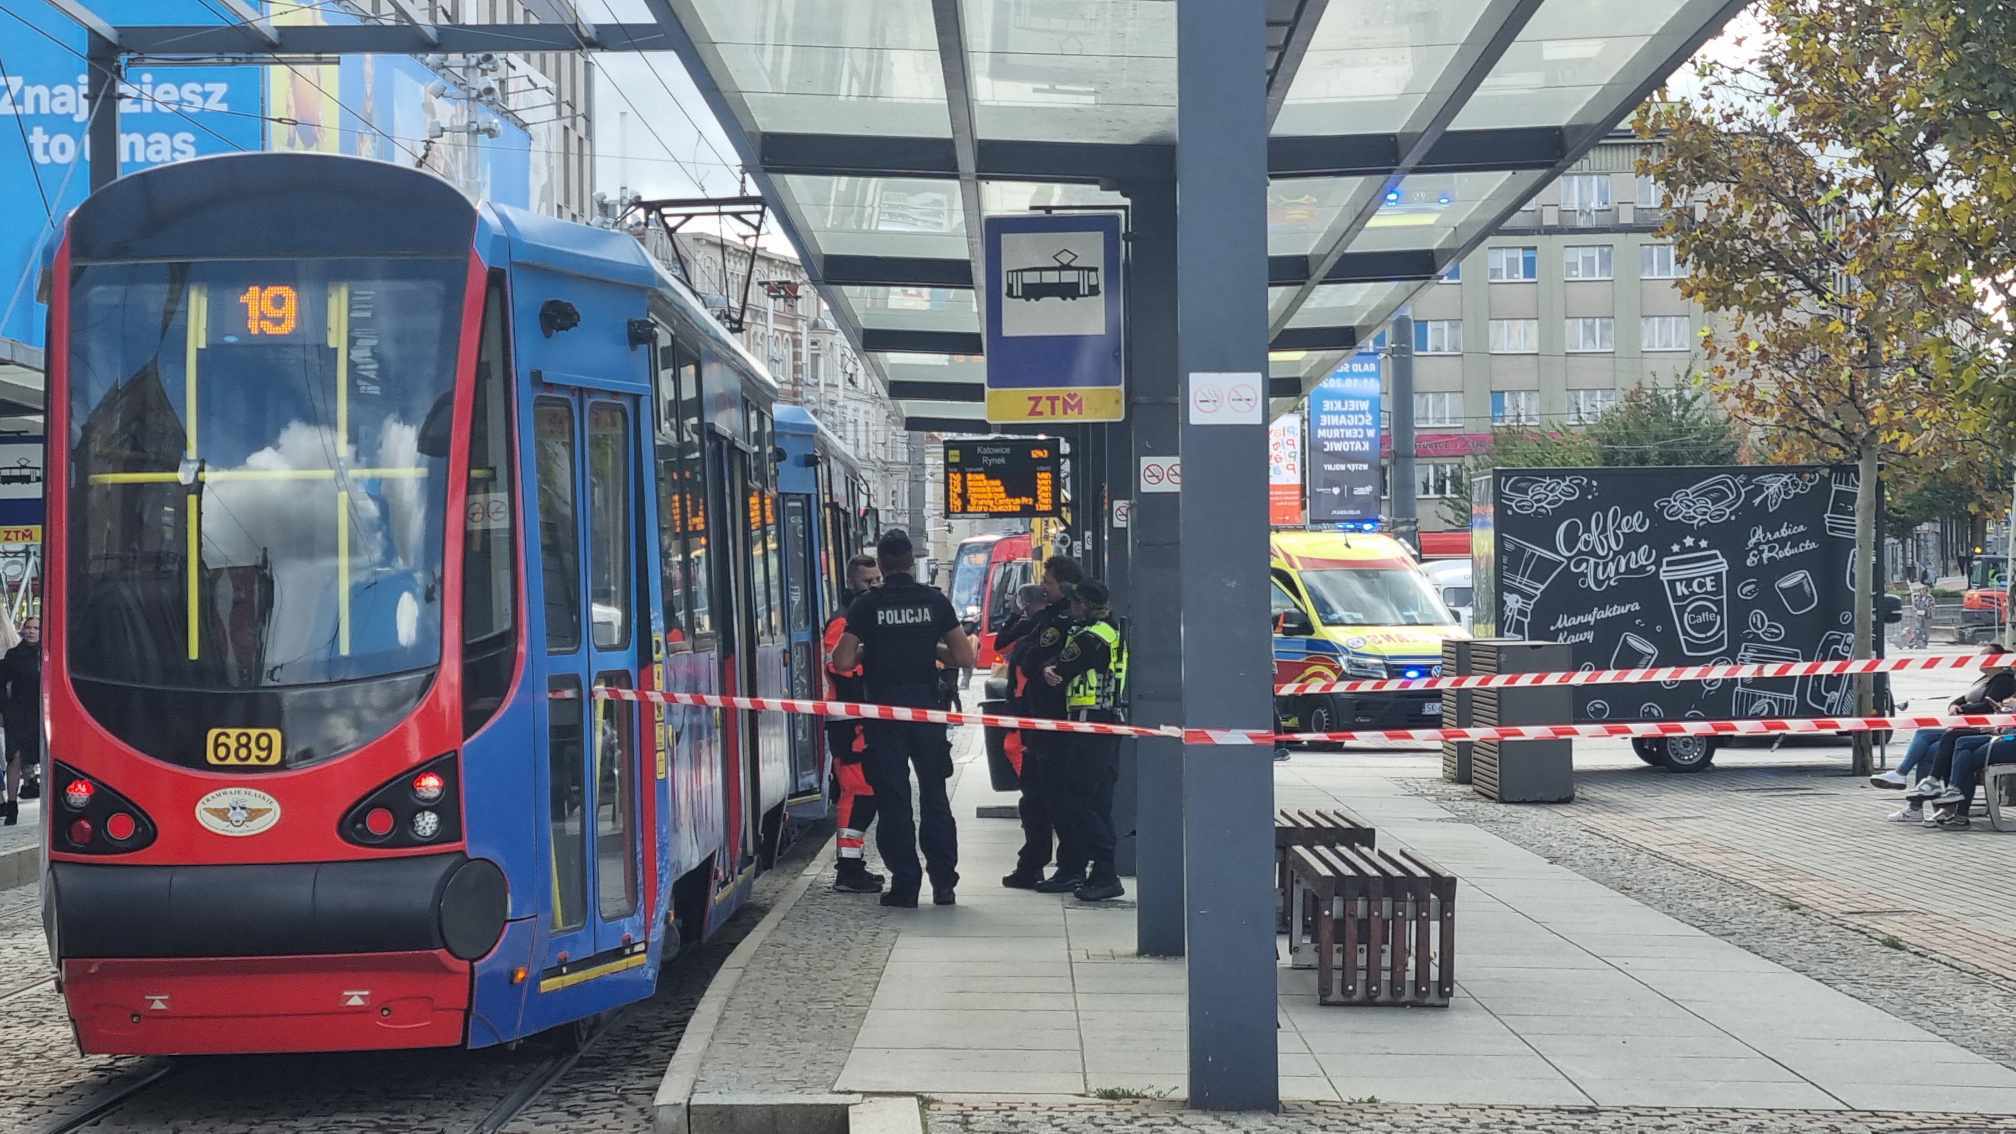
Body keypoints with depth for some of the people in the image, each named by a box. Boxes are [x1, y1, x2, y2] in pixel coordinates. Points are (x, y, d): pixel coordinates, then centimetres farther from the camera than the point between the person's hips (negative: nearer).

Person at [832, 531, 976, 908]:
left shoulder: (867, 605, -5)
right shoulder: (935, 601, 0)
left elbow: (842, 661, -10)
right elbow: (965, 657, -1)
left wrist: (867, 652, 10)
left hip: (884, 710, -2)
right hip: (927, 707, 2)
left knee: (893, 801, 4)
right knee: (935, 798, 11)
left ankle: (905, 884, 2)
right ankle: (943, 883, 10)